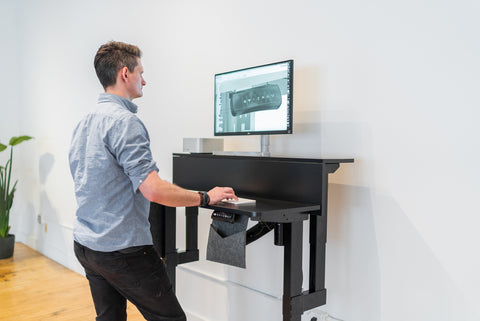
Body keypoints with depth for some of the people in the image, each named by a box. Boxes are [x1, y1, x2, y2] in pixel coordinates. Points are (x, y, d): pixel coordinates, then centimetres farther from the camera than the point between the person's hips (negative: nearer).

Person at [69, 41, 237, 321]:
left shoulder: (84, 124, 10)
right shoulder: (124, 121, -19)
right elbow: (154, 190, -26)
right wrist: (205, 197, -14)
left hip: (85, 244, 10)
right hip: (122, 249, -9)